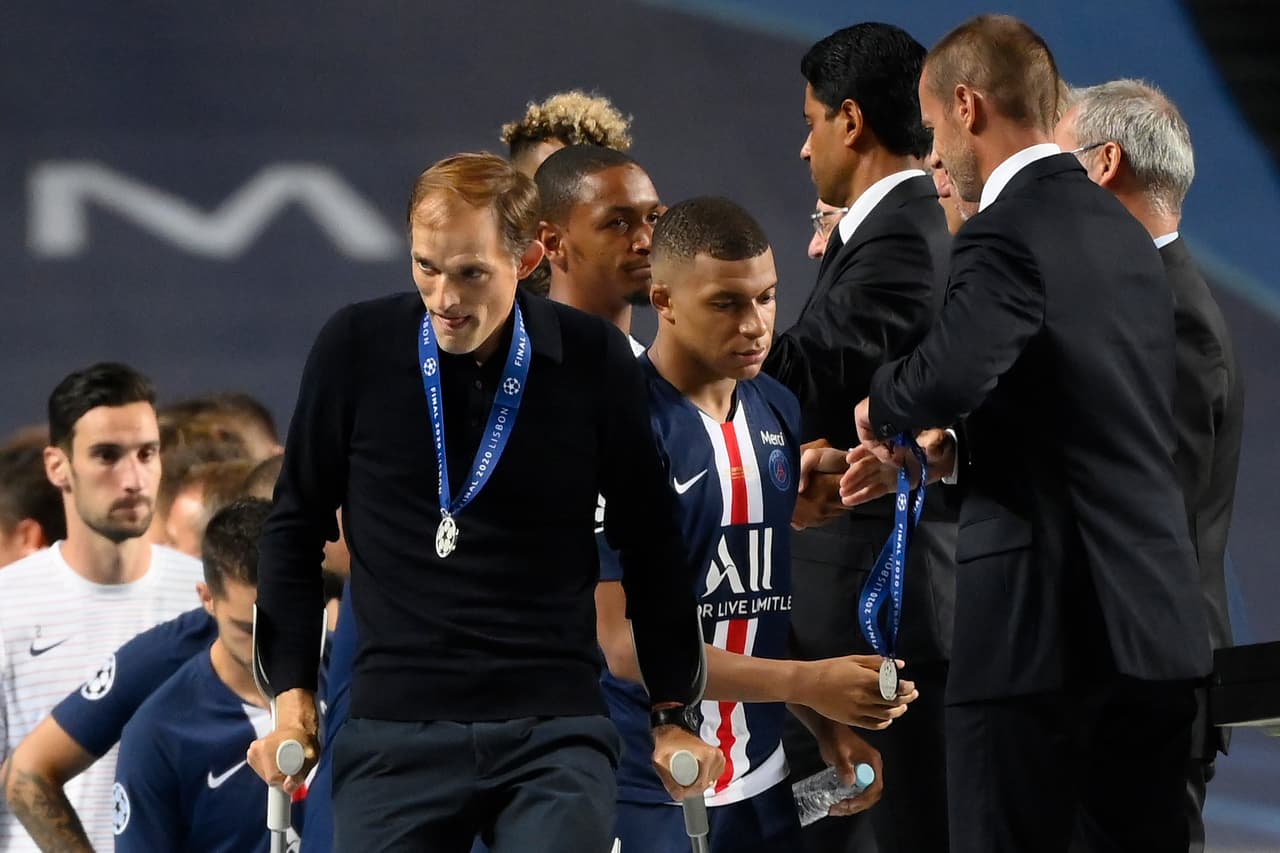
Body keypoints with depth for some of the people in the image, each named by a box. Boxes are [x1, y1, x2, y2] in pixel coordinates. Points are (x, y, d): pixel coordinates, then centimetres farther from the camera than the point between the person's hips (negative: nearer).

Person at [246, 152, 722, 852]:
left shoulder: (593, 360, 0)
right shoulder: (356, 348, 0)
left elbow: (649, 545, 11)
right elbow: (296, 527, 11)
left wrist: (674, 713, 9)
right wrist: (293, 697, 7)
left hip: (554, 729, -1)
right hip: (394, 733, 1)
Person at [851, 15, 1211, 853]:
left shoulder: (1009, 234, -12)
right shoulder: (1125, 232, 15)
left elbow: (950, 376, -27)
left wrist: (882, 411, -7)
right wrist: (962, 451, 23)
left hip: (1044, 615, -8)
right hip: (1157, 612, 8)